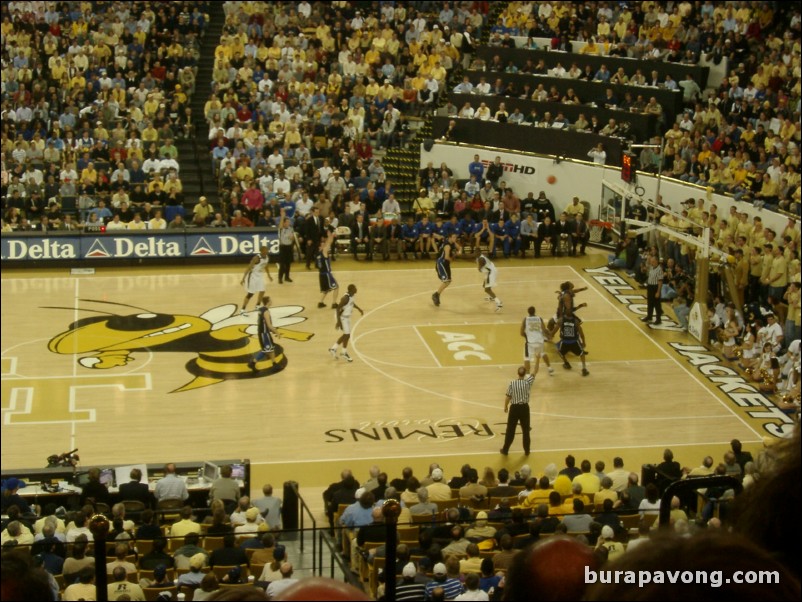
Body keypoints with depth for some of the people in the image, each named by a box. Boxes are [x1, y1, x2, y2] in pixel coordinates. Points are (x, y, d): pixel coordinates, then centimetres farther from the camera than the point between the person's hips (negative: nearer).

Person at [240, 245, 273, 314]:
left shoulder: (267, 258, -3)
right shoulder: (257, 258, -27)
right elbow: (249, 267, -27)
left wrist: (269, 275, 29)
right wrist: (243, 278, -31)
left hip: (260, 276, 8)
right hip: (253, 276, -8)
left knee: (262, 291, 9)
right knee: (250, 293, -6)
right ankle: (243, 310, 1)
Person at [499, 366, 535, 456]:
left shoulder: (512, 383, -13)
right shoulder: (527, 382, -11)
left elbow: (508, 397, -8)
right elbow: (532, 376, 10)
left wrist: (505, 406, 8)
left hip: (514, 408, -1)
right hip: (524, 407, 1)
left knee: (510, 430, 9)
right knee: (526, 430, 13)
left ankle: (505, 450, 18)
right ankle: (526, 450, 20)